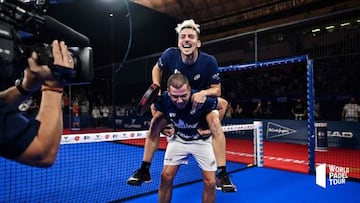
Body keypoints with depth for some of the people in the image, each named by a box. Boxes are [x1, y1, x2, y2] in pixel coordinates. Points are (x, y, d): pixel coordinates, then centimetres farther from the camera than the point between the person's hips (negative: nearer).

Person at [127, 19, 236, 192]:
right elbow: (157, 68, 1)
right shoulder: (170, 54, -22)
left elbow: (217, 89, -16)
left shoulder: (209, 61, -26)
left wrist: (204, 93, -38)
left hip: (201, 102, -1)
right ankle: (144, 170, 3)